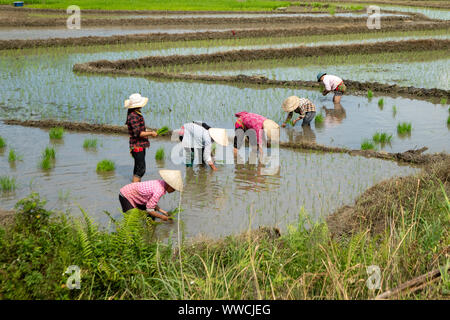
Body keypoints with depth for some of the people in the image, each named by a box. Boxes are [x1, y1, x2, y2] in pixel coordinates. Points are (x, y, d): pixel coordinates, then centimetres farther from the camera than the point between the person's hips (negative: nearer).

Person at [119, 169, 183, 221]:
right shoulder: (159, 191, -31)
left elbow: (151, 203, 3)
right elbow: (149, 209, -24)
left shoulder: (161, 183, -6)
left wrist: (163, 211, -4)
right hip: (126, 196, -9)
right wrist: (162, 217, -12)